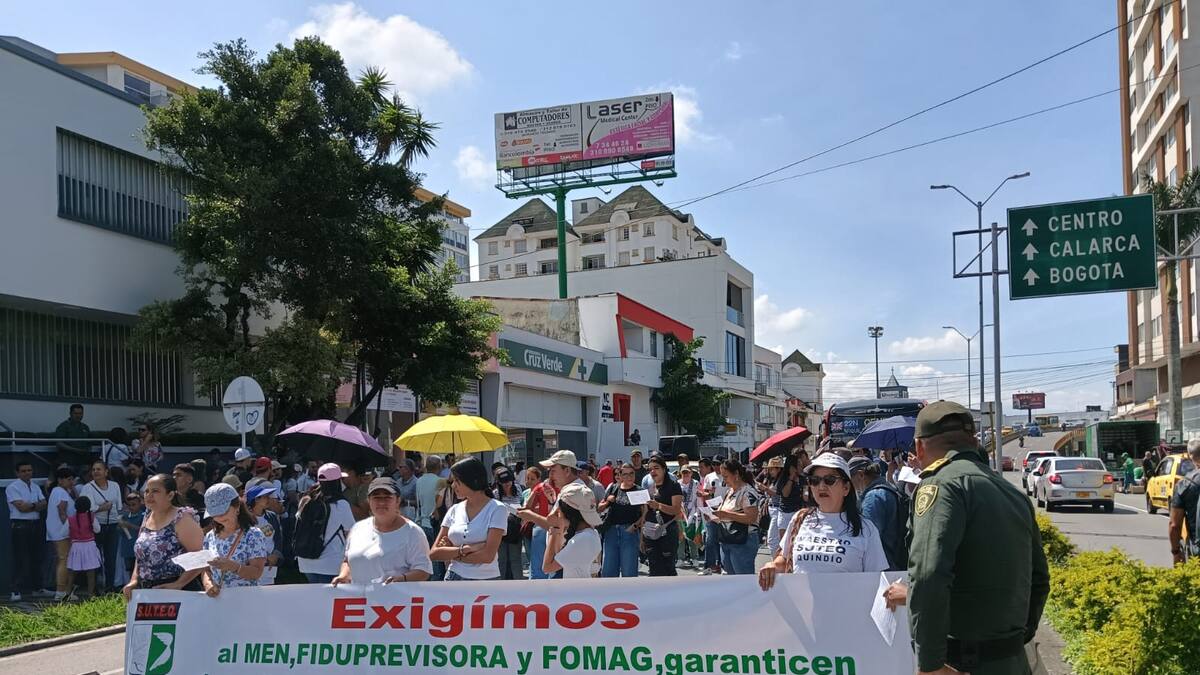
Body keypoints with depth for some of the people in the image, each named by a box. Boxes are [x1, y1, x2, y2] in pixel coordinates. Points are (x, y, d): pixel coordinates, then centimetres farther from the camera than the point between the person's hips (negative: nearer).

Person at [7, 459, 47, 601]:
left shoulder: (35, 487, 15)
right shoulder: (13, 487, -6)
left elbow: (44, 505, 4)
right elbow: (21, 507, -16)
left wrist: (29, 505, -12)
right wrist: (36, 505, -1)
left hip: (34, 525, 7)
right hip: (19, 526, -6)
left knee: (36, 558, 10)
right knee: (20, 559, -8)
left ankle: (35, 588, 19)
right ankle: (16, 592, -5)